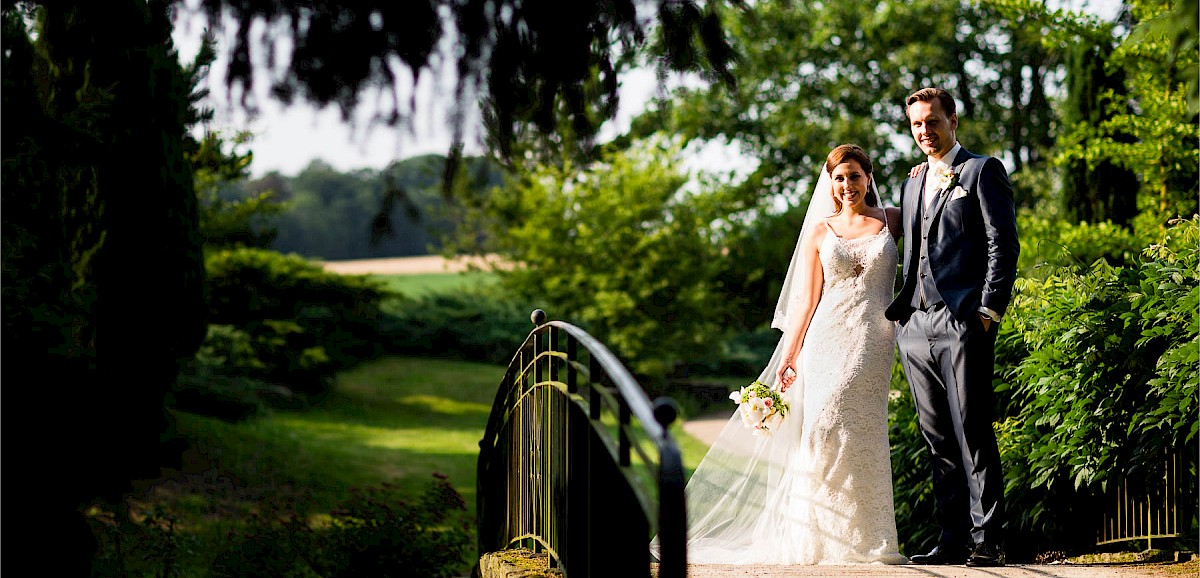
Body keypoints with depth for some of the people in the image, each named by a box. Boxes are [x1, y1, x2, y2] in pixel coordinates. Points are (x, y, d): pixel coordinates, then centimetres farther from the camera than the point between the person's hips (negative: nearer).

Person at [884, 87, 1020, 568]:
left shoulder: (982, 171, 3)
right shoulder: (912, 184, 24)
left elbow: (1003, 245, -4)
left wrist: (989, 311, -13)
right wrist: (897, 311, 13)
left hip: (963, 323, -7)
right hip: (915, 326, 7)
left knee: (973, 435, -9)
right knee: (938, 440, 6)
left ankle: (987, 540, -7)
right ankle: (953, 540, 9)